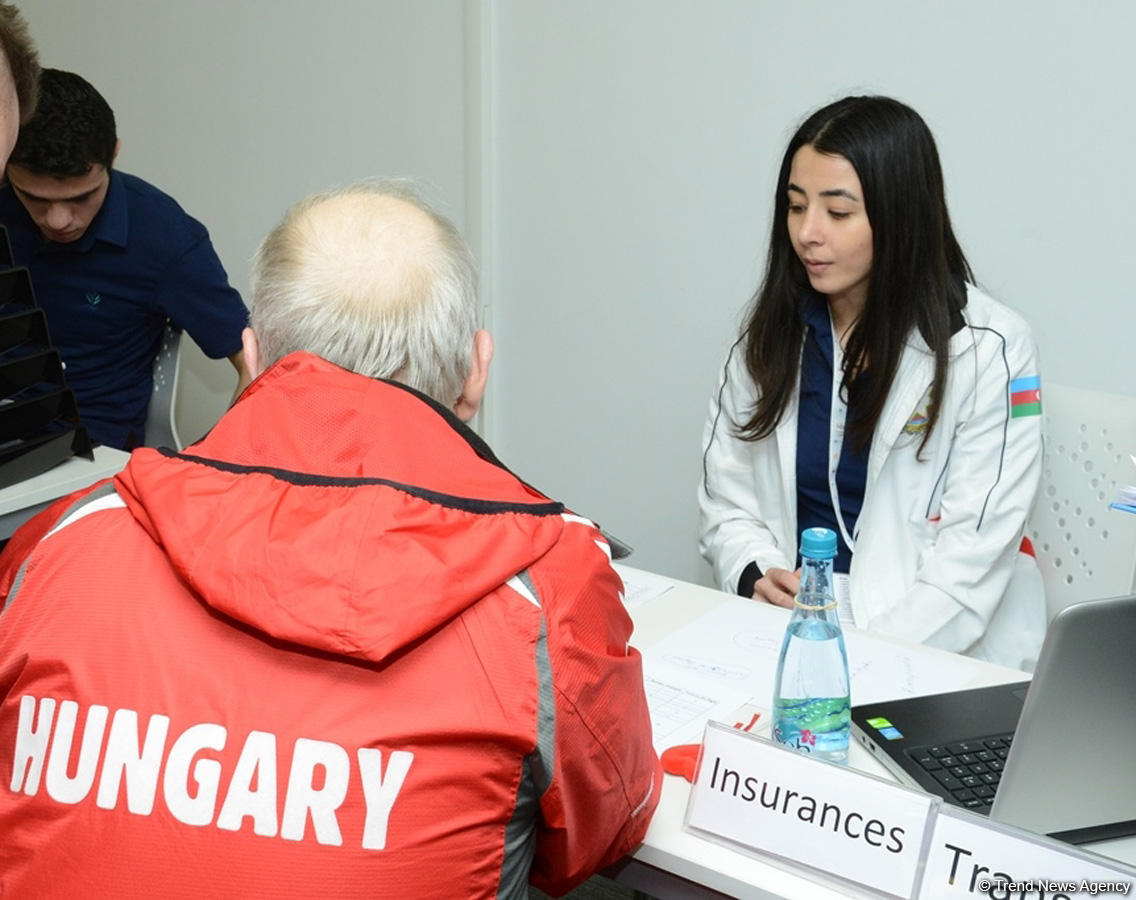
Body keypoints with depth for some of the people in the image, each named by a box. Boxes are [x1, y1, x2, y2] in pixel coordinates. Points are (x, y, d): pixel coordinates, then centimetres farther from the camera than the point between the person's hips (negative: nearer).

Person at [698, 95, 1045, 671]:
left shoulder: (988, 349, -7)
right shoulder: (769, 336, 8)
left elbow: (968, 565, -11)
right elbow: (725, 506, 10)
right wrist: (757, 575, -11)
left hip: (927, 652, -3)